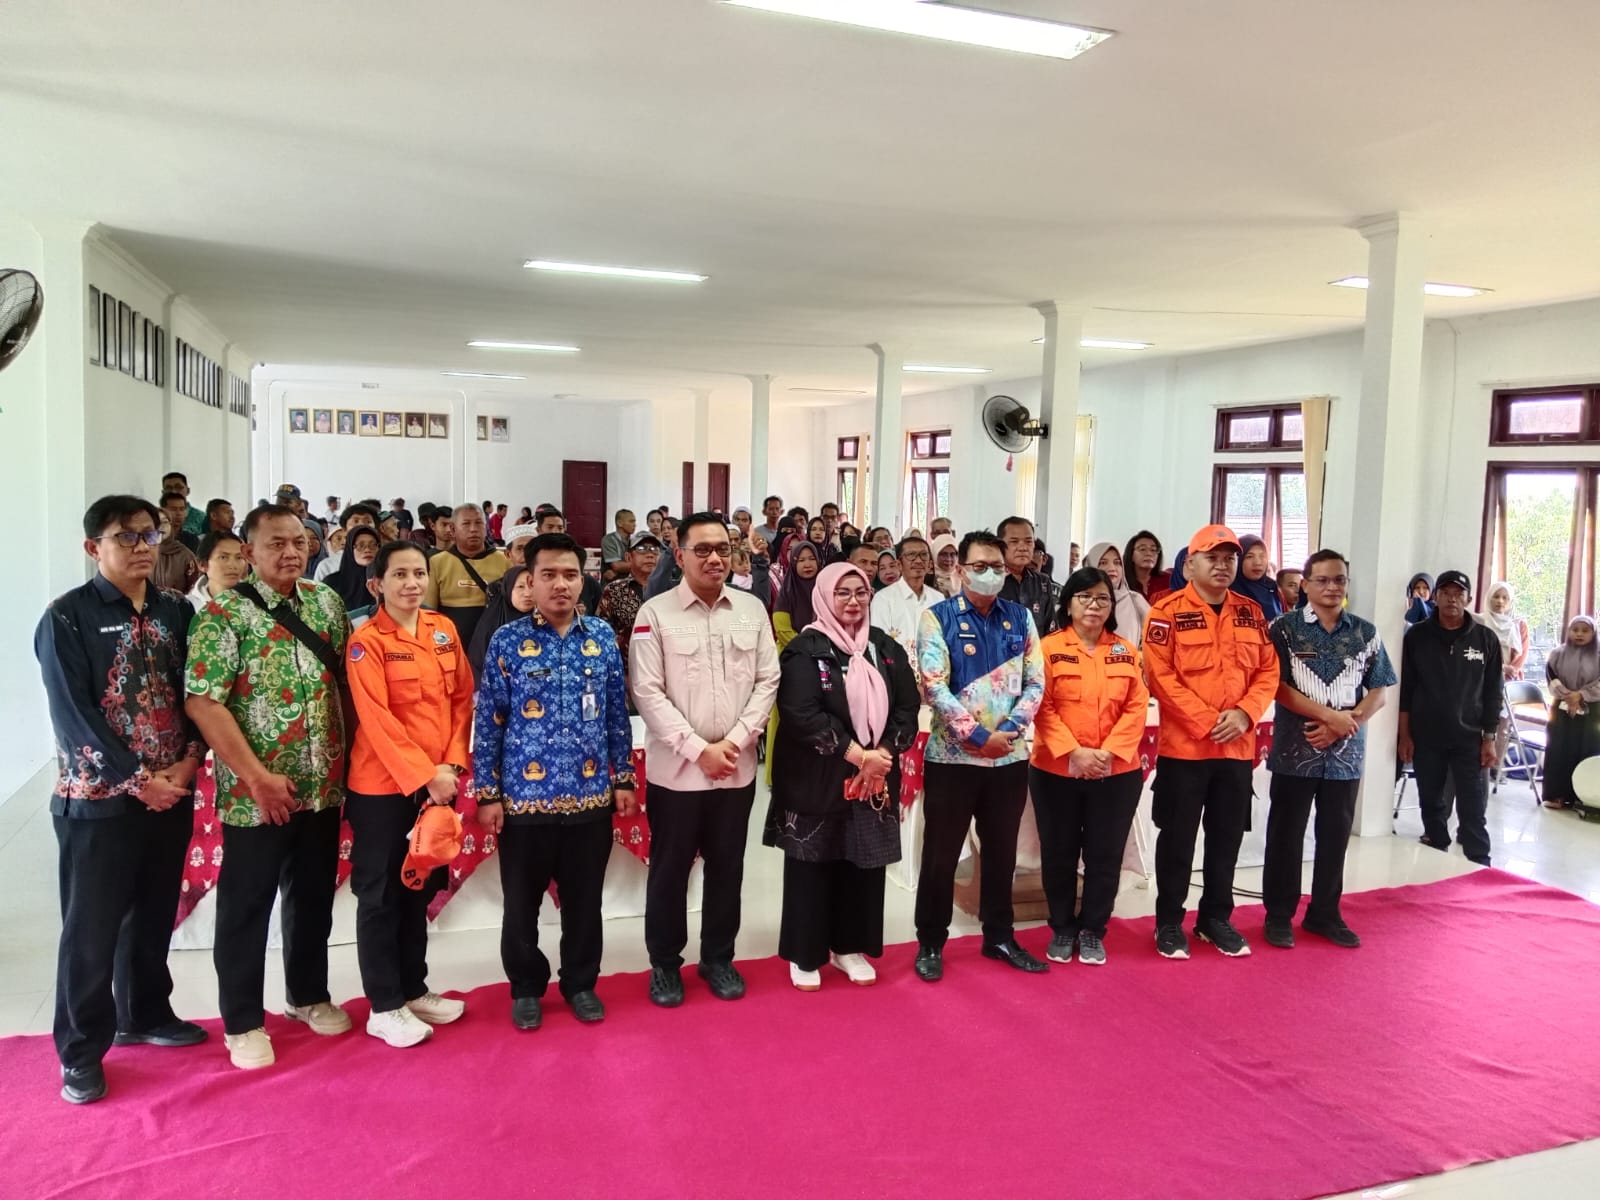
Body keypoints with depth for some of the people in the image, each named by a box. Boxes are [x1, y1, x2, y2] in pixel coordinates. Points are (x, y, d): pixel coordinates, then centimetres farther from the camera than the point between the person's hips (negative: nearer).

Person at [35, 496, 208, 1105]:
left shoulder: (176, 612, 5)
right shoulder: (67, 617, -9)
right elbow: (72, 713, -13)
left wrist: (189, 761, -9)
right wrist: (136, 779, -16)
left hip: (172, 793, 5)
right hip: (98, 799, -4)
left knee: (155, 916, 16)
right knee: (91, 928, 5)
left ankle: (144, 1015, 35)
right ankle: (81, 1051, 19)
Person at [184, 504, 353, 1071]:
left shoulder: (327, 603, 6)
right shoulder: (223, 613, -11)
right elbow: (202, 703, -17)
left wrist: (349, 758, 5)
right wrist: (258, 777, -18)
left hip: (324, 786, 5)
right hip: (256, 793, -5)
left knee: (315, 898, 18)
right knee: (246, 907, 9)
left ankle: (309, 995, 37)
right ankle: (243, 1022, 24)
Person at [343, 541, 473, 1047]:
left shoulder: (444, 630, 5)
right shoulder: (366, 641, -12)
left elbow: (463, 698, 7)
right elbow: (376, 721, -18)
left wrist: (451, 763, -5)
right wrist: (424, 775, -20)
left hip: (438, 782, 6)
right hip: (382, 787, -6)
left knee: (420, 890, 17)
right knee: (381, 896, 5)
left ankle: (414, 990, 31)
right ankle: (384, 1008, 17)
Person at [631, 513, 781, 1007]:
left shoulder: (752, 609, 4)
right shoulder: (655, 613, -6)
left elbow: (767, 681, 3)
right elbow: (648, 693, -10)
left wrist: (735, 741, -9)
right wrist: (699, 749, -15)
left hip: (737, 767, 3)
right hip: (676, 769, -3)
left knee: (727, 868, 14)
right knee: (669, 870, 9)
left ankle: (718, 958, 31)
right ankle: (665, 963, 26)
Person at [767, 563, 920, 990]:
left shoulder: (887, 649, 8)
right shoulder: (805, 650, -7)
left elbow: (908, 708, 4)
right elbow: (801, 714, -17)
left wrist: (883, 753, -11)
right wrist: (855, 754, -18)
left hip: (876, 779, 5)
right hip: (816, 780, -4)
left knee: (864, 864, 10)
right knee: (812, 866, 4)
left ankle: (850, 947, 26)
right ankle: (805, 955, 17)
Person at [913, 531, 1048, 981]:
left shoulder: (1020, 618, 7)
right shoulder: (938, 618, -5)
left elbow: (1036, 682, 3)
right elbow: (934, 687, -13)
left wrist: (1009, 730, -11)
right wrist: (978, 736, -16)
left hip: (1011, 757, 4)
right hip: (952, 756, -3)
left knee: (1002, 853, 15)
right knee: (941, 855, 6)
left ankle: (999, 937, 30)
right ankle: (930, 943, 19)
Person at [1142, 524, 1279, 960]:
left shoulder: (1251, 612, 8)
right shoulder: (1167, 611, -8)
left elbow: (1268, 671, 7)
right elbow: (1160, 675, -13)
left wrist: (1245, 714, -10)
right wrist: (1205, 721, -16)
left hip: (1237, 746, 5)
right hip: (1183, 745, -4)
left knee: (1227, 836, 13)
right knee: (1178, 836, 5)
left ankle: (1216, 917, 28)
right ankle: (1169, 922, 18)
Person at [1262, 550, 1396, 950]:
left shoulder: (1366, 633, 7)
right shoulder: (1284, 627, -3)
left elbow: (1379, 691, 6)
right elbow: (1276, 686, -10)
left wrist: (1347, 723, -11)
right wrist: (1329, 715, -15)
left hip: (1346, 752, 3)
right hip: (1295, 749, -3)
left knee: (1335, 835, 11)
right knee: (1286, 834, 4)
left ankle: (1324, 913, 25)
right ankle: (1279, 915, 16)